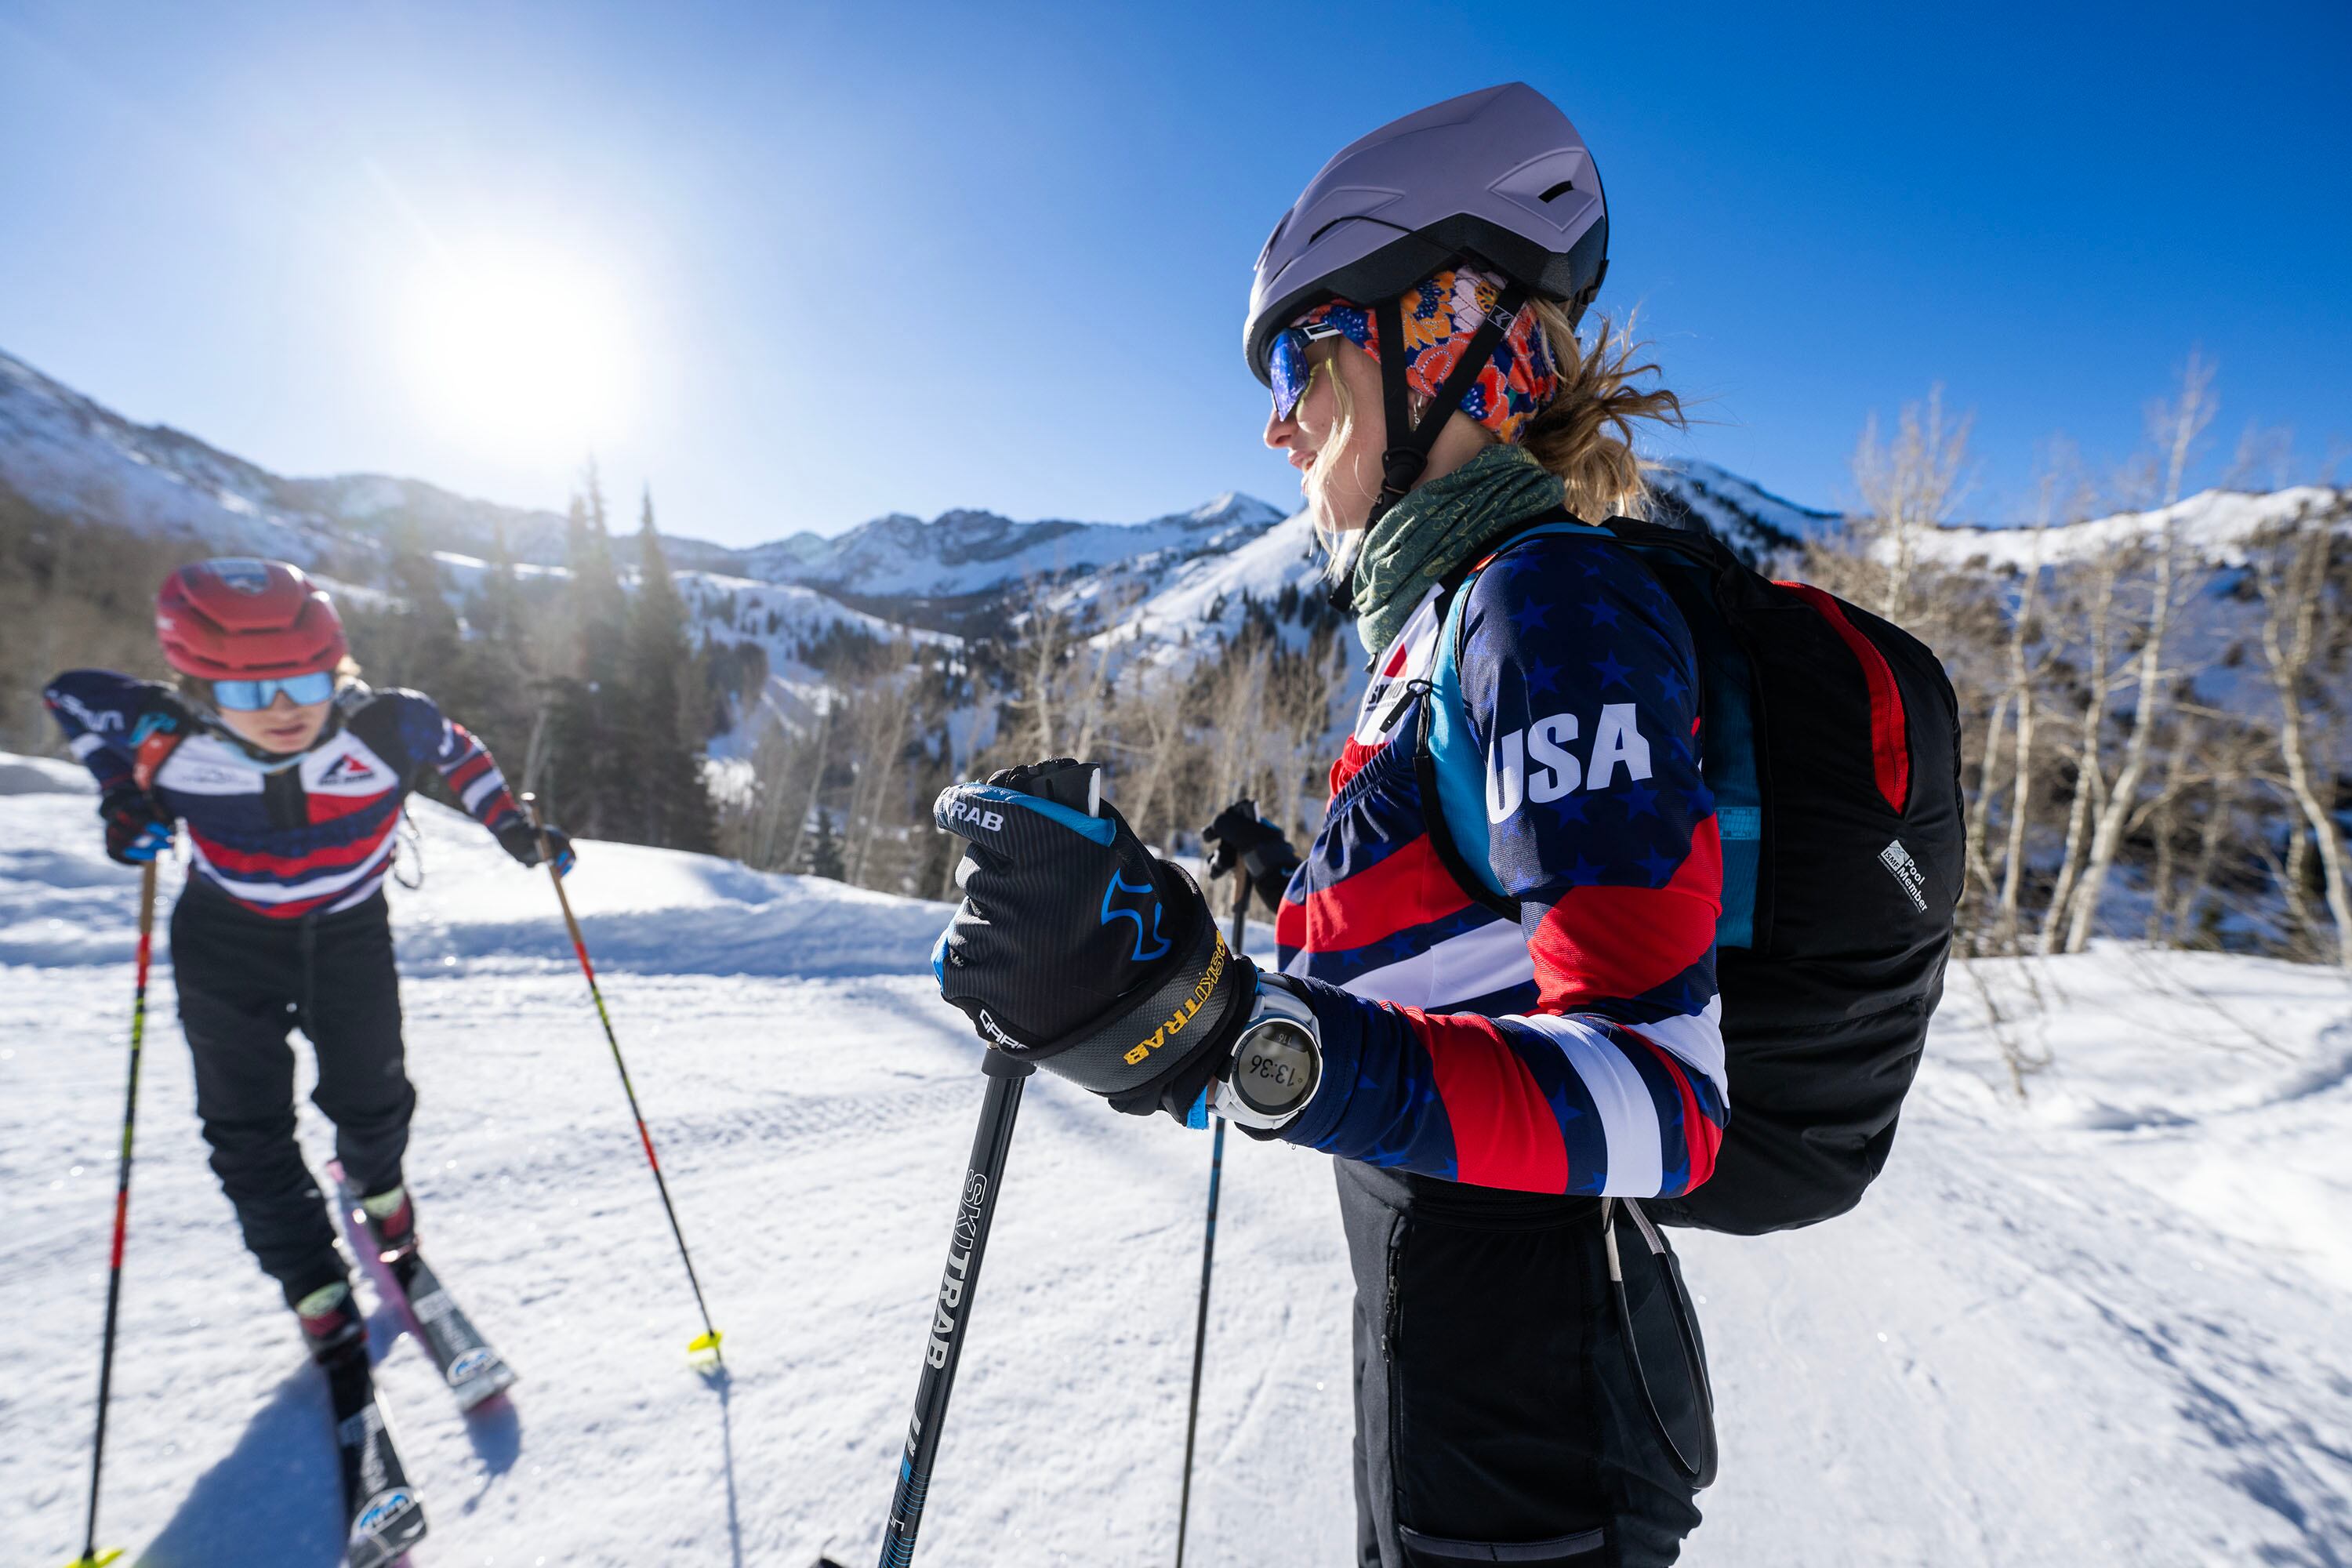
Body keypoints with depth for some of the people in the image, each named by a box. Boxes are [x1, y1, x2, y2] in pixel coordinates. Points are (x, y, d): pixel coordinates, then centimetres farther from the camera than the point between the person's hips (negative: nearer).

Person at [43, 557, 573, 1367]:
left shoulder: (388, 728, -27)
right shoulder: (171, 738, -25)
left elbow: (452, 747, -5)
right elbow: (74, 695, -3)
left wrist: (511, 825, -6)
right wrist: (122, 790, -15)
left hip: (349, 935, 0)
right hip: (226, 945, 1)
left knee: (372, 1101, 9)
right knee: (248, 1133, 5)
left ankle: (376, 1182, 45)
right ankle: (316, 1290, 24)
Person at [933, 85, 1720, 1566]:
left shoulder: (1554, 601, -21)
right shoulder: (1463, 617, 8)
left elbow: (1662, 1097, -27)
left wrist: (1232, 1029, -39)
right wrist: (1304, 893, 23)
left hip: (1520, 1403, -9)